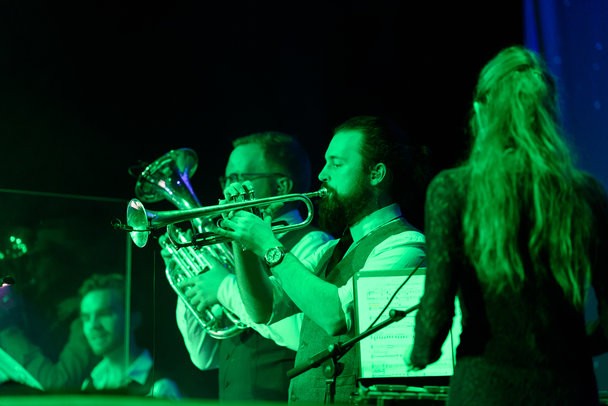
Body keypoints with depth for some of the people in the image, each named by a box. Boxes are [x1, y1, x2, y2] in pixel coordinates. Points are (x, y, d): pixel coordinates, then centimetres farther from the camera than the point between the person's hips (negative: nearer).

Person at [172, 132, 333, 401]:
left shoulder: (312, 245, -4)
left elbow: (305, 333, -21)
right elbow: (206, 357, 17)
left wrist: (228, 288, -13)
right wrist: (188, 280, 7)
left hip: (280, 398, -6)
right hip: (232, 399, 6)